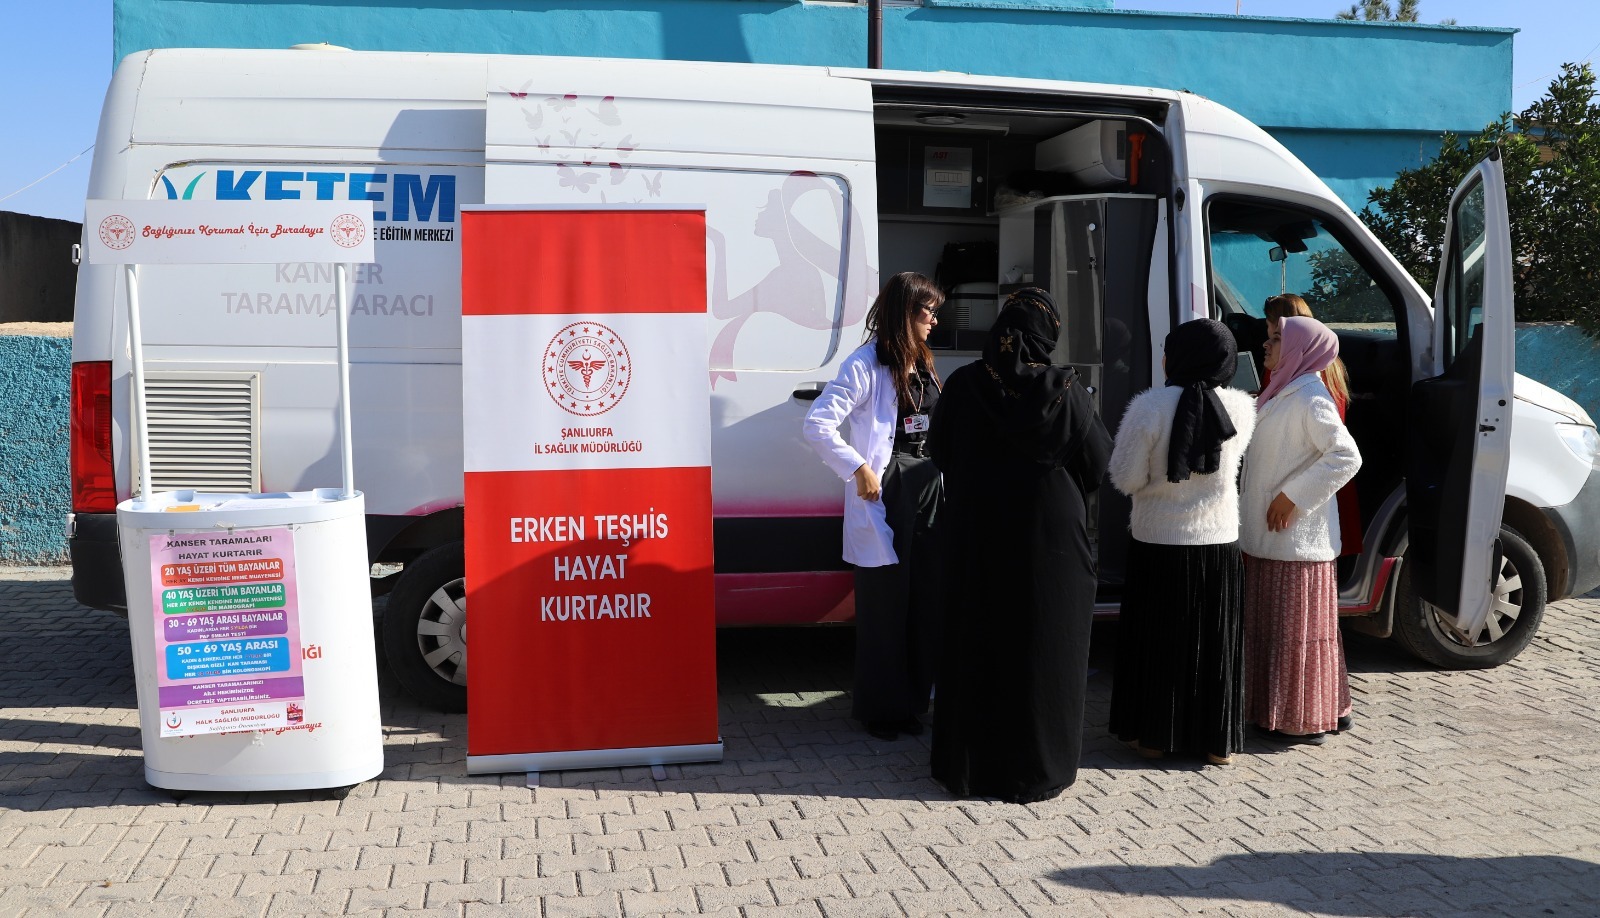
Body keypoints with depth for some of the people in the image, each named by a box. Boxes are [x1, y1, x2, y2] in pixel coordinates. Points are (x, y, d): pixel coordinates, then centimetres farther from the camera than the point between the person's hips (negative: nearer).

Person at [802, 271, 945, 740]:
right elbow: (817, 424, -18)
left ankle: (911, 698, 24)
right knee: (884, 604, 2)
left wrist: (940, 474, 5)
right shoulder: (867, 364, -11)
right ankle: (881, 708, 15)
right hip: (885, 494, -7)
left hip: (928, 490, 7)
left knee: (924, 600, 11)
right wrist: (859, 468, -17)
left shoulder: (923, 364, 14)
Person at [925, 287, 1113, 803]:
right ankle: (1037, 769, 17)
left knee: (973, 644, 13)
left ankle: (966, 764, 23)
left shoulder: (963, 385, -6)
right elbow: (1099, 461, -4)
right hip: (1049, 540, -2)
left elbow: (939, 452, 6)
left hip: (976, 538, 2)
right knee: (1042, 649, 9)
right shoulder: (1066, 392, -13)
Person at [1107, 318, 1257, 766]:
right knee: (1215, 643, 14)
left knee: (1156, 640, 12)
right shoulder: (1240, 409, -6)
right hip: (1219, 543, 3)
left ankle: (1152, 736, 21)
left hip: (1158, 543, -3)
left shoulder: (1150, 407, -17)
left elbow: (1126, 478, -13)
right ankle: (1218, 741, 23)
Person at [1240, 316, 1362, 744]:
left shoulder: (1309, 399, -15)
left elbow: (1345, 456, -23)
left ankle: (1303, 721, 9)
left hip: (1295, 536, -10)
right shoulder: (1283, 394, 14)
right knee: (1272, 625, 15)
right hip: (1269, 535, 10)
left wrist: (1292, 498, -21)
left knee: (1298, 626, 0)